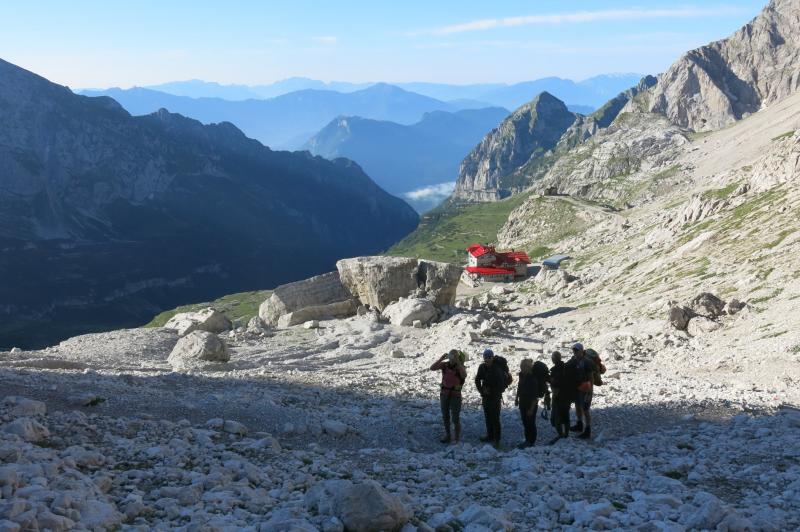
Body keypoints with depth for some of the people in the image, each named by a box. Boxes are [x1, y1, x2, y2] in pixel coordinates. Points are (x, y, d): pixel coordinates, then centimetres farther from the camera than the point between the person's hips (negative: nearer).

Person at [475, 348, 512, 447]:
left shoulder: (498, 369, -18)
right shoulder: (482, 367, 1)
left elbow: (501, 384, -20)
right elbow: (477, 380, 9)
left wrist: (493, 393, -14)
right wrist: (481, 390, -3)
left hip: (495, 397, -7)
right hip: (485, 396, 7)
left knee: (495, 418, -7)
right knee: (487, 417, 14)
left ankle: (496, 439, -4)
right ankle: (490, 436, 26)